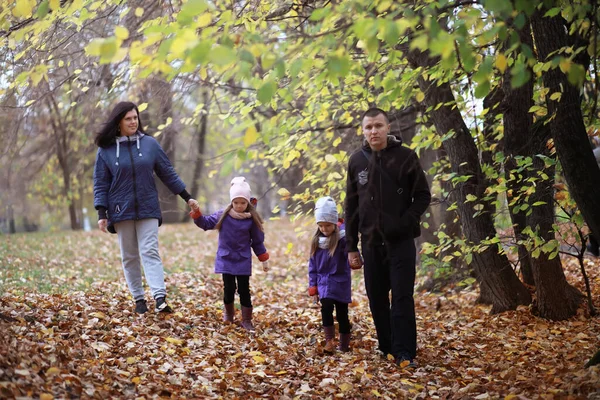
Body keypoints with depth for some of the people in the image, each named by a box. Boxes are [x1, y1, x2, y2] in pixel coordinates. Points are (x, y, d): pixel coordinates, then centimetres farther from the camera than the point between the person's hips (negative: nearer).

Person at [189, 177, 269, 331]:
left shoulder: (252, 219, -5)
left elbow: (257, 241, 3)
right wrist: (197, 213, -21)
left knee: (244, 290, 1)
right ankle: (228, 314, 27)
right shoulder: (222, 215, -5)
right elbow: (206, 223, -3)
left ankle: (247, 320, 10)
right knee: (228, 289, 3)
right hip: (226, 259, 1)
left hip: (243, 261, -1)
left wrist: (264, 260, 5)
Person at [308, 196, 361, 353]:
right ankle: (329, 341, -9)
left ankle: (344, 345, 18)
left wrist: (356, 262, -45)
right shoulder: (316, 241, 3)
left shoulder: (343, 238, -12)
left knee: (342, 314, 6)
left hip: (340, 282, -3)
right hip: (324, 281, 3)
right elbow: (312, 265, 9)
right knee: (326, 308, -17)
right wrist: (313, 287, 7)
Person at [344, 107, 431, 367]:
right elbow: (351, 206, 9)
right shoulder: (357, 161, 5)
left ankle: (405, 353, -2)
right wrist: (351, 246, 7)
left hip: (401, 241, -3)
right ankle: (387, 348, 20)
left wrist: (408, 221, -14)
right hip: (371, 242, 4)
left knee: (402, 298, -6)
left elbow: (423, 195, 1)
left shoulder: (405, 156, -4)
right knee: (377, 299, 8)